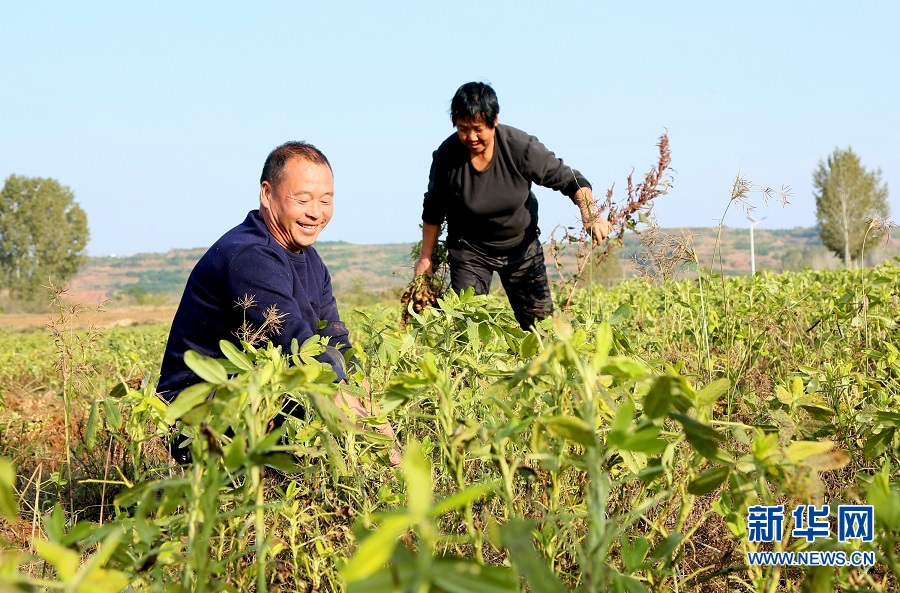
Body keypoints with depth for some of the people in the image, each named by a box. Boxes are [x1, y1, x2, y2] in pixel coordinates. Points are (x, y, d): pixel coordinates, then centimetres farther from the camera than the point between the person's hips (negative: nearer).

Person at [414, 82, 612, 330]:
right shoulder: (447, 156, -19)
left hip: (522, 246, 1)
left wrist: (590, 214, -31)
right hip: (468, 250, -1)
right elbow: (433, 211, -2)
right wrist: (426, 258, 7)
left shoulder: (521, 147, -23)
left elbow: (570, 180, -13)